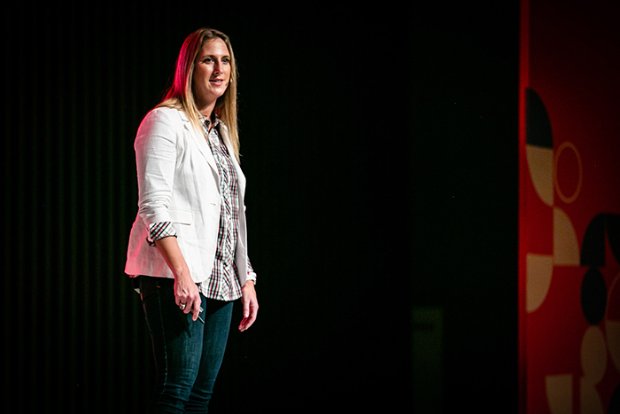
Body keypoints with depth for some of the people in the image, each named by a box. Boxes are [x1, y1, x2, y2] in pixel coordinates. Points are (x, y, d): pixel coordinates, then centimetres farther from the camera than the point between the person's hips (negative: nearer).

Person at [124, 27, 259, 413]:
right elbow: (154, 206, -13)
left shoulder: (223, 132, 20)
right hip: (176, 277, -8)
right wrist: (182, 273, -22)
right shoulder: (165, 121, -4)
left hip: (220, 280, 8)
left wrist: (247, 278, 16)